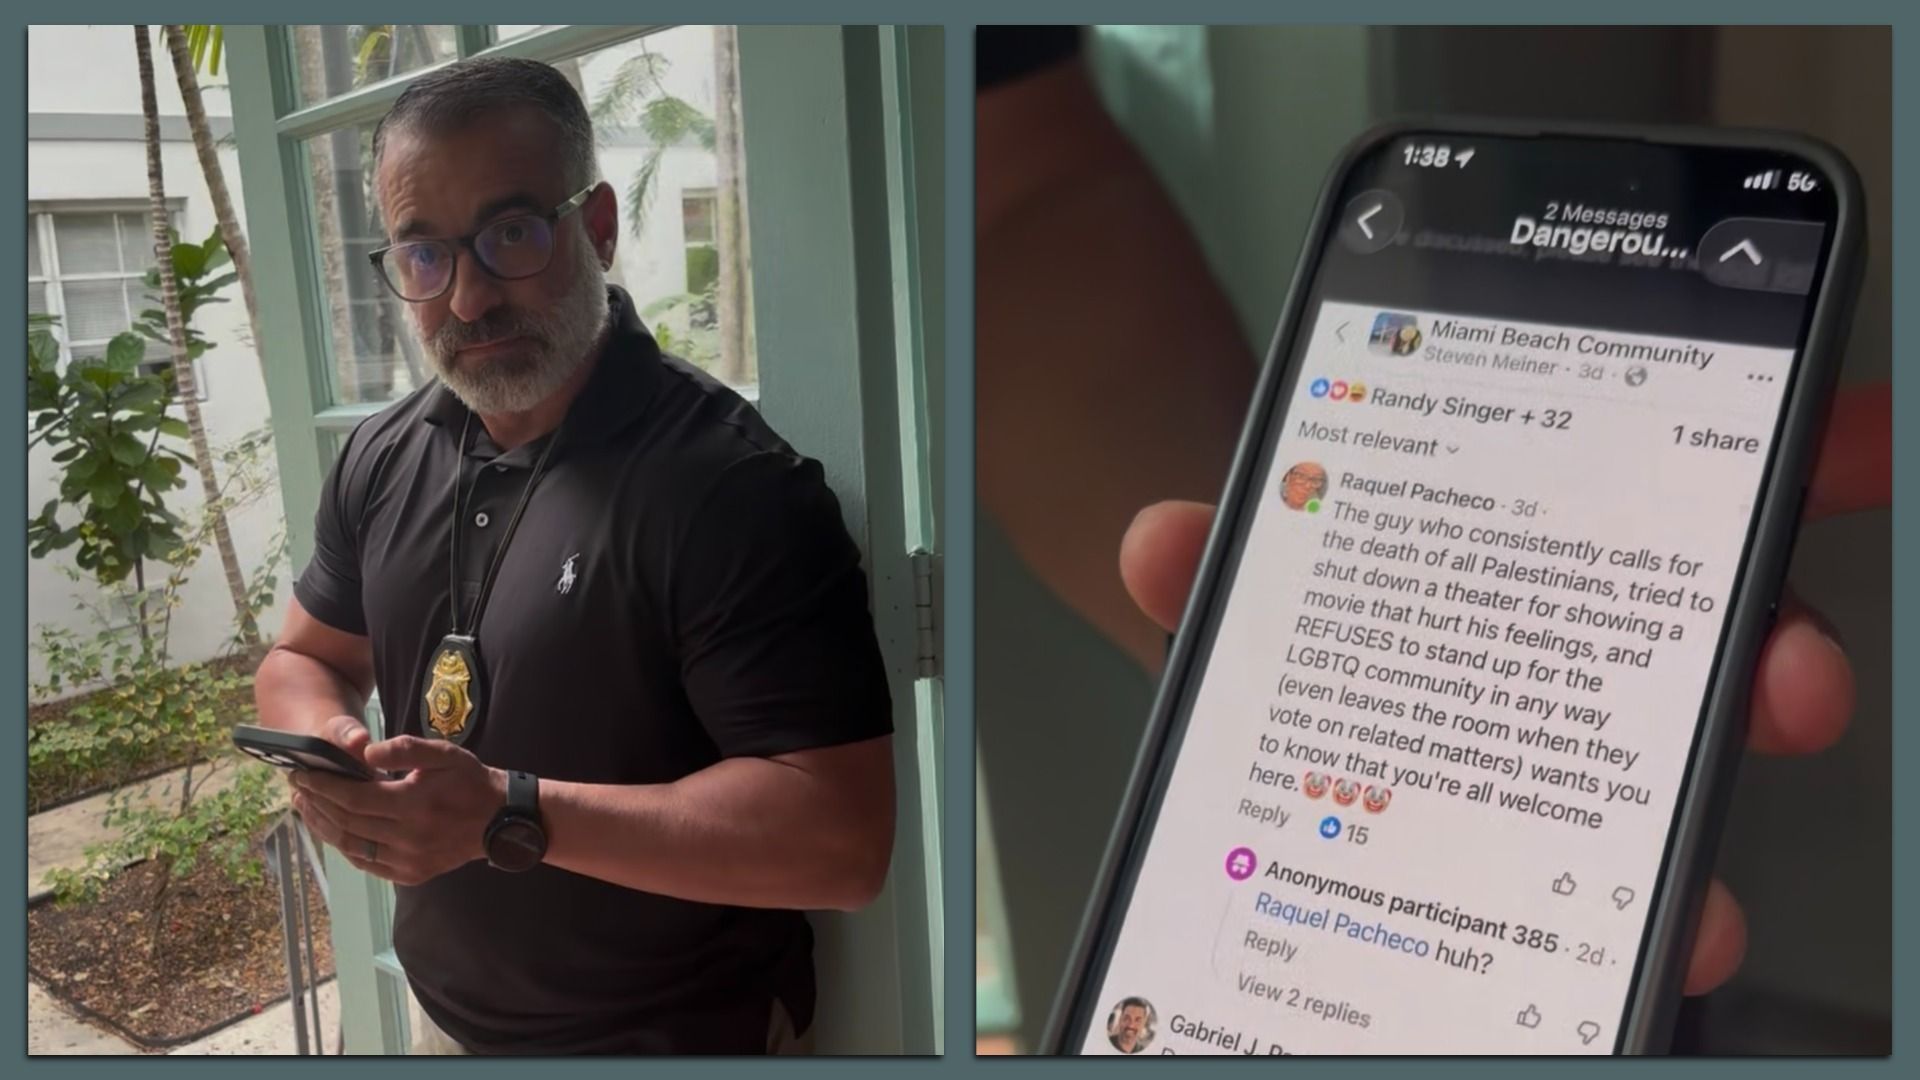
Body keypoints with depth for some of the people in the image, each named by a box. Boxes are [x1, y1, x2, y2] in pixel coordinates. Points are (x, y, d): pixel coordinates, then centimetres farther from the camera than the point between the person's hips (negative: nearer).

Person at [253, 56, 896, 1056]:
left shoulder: (728, 483, -24)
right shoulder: (380, 460, -1)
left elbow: (841, 838, -28)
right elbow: (306, 660, 14)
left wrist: (508, 812, -31)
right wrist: (329, 746, -10)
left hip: (679, 1038, -6)